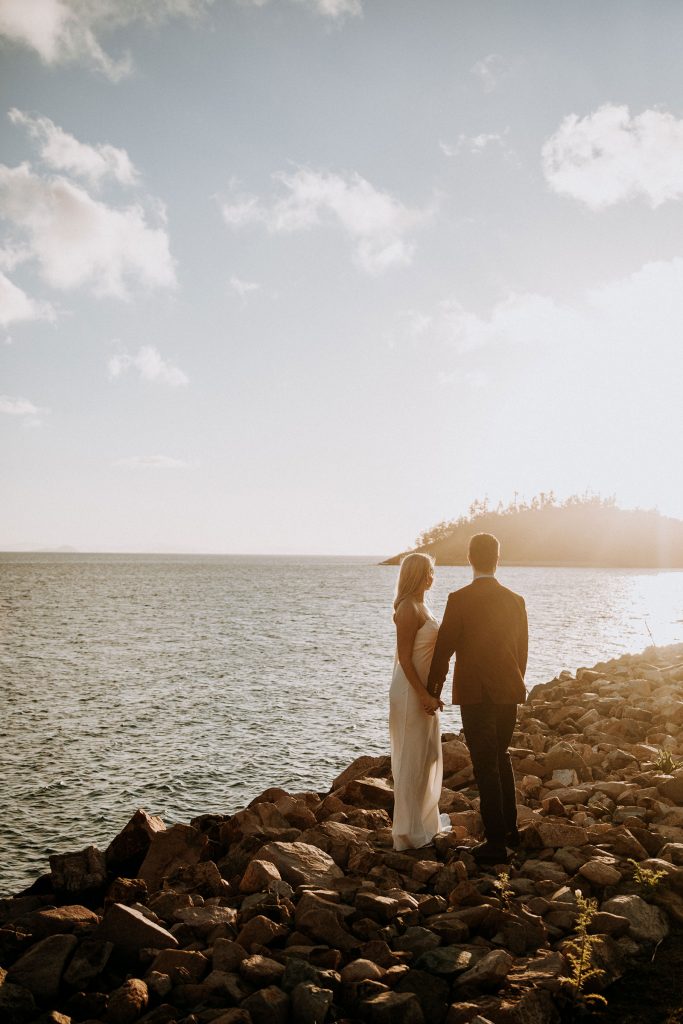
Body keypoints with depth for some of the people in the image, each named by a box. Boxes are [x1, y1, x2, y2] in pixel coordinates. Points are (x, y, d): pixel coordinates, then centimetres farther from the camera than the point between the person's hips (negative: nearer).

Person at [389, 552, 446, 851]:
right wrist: (424, 695, -22)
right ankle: (410, 832, 9)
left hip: (423, 689, 10)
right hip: (412, 691, -10)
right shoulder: (409, 609, -18)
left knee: (427, 757, 19)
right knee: (412, 759, -1)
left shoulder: (419, 606, 12)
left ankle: (424, 821, 32)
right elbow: (405, 658, -21)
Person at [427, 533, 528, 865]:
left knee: (485, 766, 1)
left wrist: (432, 688, 4)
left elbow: (444, 647, -9)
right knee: (500, 759, 21)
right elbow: (522, 650, 10)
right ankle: (510, 829, 30)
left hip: (474, 694, -5)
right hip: (508, 693, 5)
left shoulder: (459, 600, -12)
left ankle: (495, 841, 5)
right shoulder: (515, 601, 3)